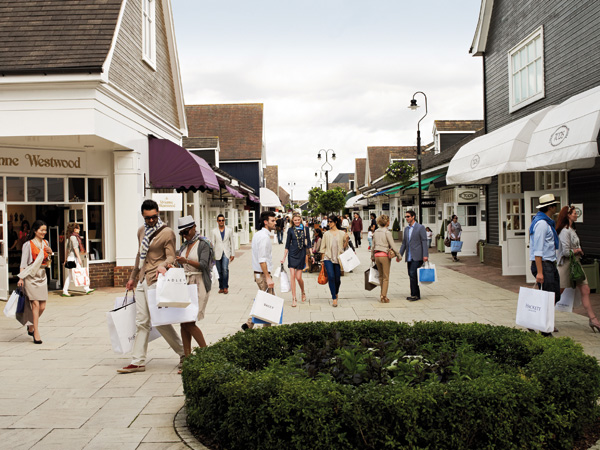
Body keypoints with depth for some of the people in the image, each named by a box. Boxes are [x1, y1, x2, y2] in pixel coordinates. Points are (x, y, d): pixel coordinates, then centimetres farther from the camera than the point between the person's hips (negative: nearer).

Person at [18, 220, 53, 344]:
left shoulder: (45, 243, 13)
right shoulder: (28, 244, -4)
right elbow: (23, 263, -6)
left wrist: (50, 252, 1)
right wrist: (21, 278, -13)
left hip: (42, 276, 6)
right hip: (31, 276, -6)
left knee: (42, 307, 3)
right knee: (35, 304, -12)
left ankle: (31, 326, 27)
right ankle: (36, 333, -6)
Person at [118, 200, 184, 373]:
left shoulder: (167, 232, -8)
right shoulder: (141, 231, 15)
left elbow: (171, 256, -12)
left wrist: (162, 266, -33)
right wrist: (133, 277, 27)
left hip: (155, 280, -7)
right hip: (142, 281, 7)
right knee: (141, 322, 8)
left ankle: (184, 353, 10)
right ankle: (138, 362, 13)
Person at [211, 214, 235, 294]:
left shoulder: (229, 230, 7)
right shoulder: (214, 231, 5)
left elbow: (232, 243, 8)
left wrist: (233, 254, 4)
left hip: (226, 253, -1)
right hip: (218, 253, 1)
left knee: (225, 269, -19)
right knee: (220, 271, 5)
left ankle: (225, 287, -10)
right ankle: (221, 287, 17)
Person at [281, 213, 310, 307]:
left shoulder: (305, 229, 4)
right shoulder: (291, 230, 2)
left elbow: (308, 243, 8)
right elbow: (287, 244, 4)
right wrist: (284, 257, 1)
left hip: (301, 254, 0)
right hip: (292, 254, 0)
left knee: (298, 277, -1)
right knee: (292, 276, -6)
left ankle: (303, 292, 27)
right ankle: (294, 298, 1)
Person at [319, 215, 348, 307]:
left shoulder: (342, 234, 5)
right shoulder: (326, 234, 6)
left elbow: (344, 247, 8)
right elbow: (323, 247, 9)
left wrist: (347, 239, -9)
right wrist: (323, 259, 6)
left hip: (338, 258, 0)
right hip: (328, 258, 0)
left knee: (337, 279, 4)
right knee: (331, 277, -15)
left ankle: (336, 293, 35)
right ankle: (334, 298, -8)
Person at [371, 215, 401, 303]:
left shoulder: (376, 232, 7)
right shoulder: (387, 232, -12)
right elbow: (393, 246, -12)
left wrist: (372, 256, 22)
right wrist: (398, 256, -3)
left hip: (376, 255, 6)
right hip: (385, 255, -6)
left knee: (381, 276, 17)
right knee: (386, 277, 3)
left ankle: (382, 295, 20)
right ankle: (384, 297, 3)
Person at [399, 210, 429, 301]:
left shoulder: (420, 227, -4)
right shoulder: (406, 229, 16)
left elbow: (424, 242, -9)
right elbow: (404, 243, 20)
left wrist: (425, 255, -16)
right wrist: (400, 254, 13)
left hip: (417, 256, -7)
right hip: (409, 257, 7)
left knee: (413, 273, -15)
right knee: (411, 275, 7)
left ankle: (414, 294, -8)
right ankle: (416, 295, 15)